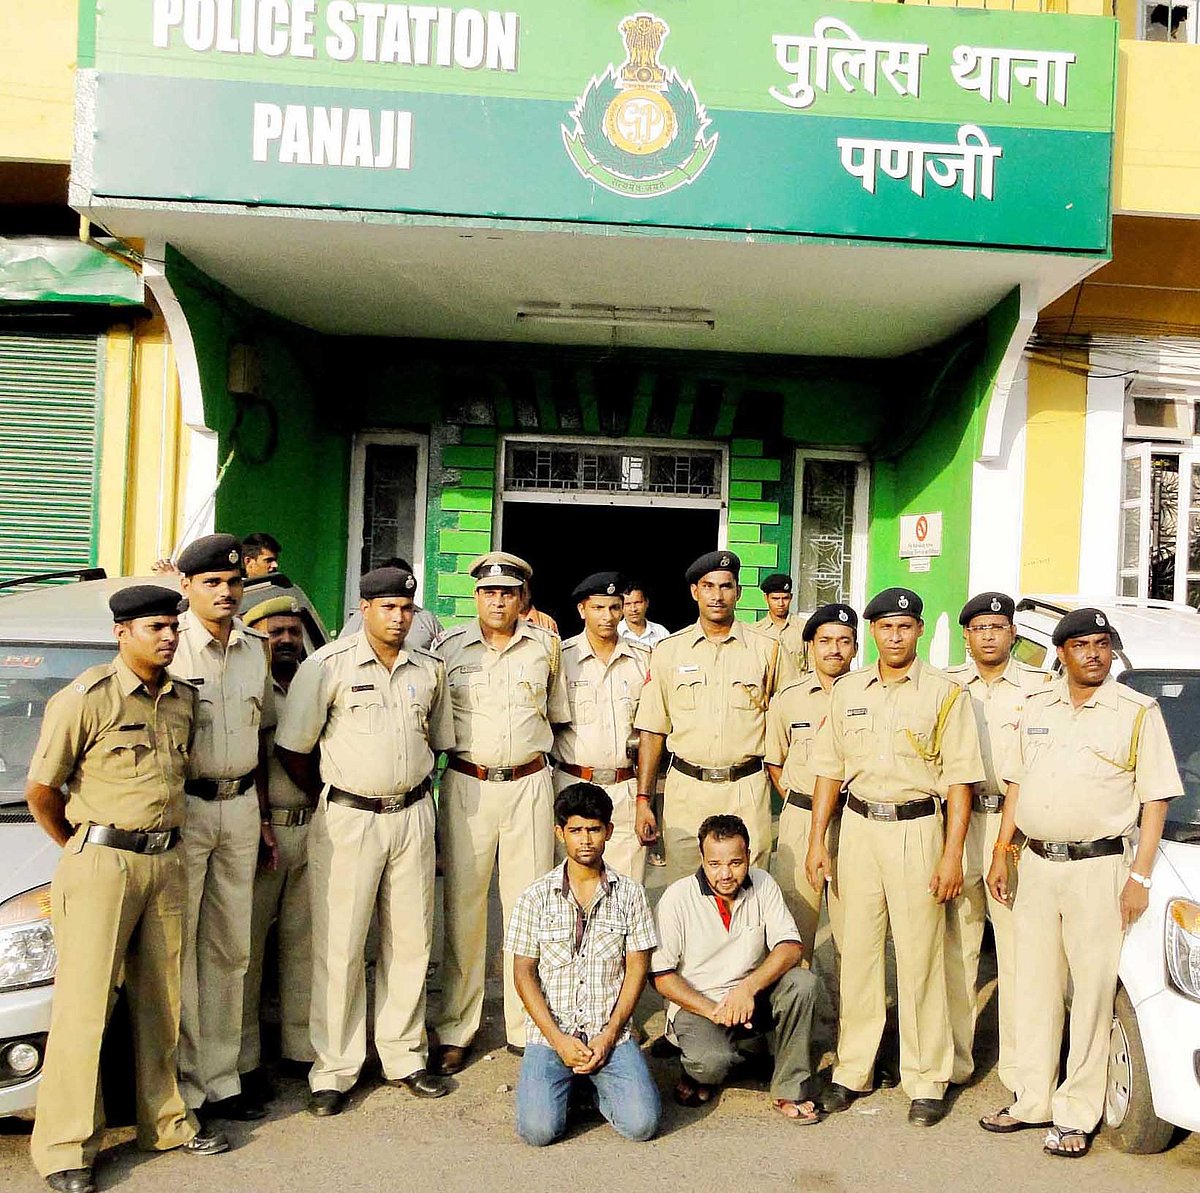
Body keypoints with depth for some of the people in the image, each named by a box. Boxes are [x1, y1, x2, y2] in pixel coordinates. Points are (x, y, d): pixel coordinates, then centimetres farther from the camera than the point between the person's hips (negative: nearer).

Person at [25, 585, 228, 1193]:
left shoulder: (184, 699, 8)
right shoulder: (85, 698, -11)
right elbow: (40, 791, -5)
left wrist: (164, 841, 13)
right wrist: (80, 849, 5)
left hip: (166, 863, 6)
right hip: (102, 864, -6)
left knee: (160, 1001, 14)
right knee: (84, 1007, -1)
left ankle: (164, 1120, 28)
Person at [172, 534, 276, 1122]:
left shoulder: (255, 646, 9)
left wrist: (263, 815, 14)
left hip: (241, 807, 6)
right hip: (181, 807, -6)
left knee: (231, 948, 12)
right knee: (177, 948, 1)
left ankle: (220, 1079, 24)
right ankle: (181, 1087, 14)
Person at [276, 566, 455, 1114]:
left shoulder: (429, 669, 7)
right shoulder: (328, 665, -7)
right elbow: (291, 748, -5)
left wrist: (415, 789, 11)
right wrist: (329, 800, 3)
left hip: (413, 817, 4)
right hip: (348, 819, -4)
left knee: (410, 941, 10)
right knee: (339, 947, 0)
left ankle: (404, 1057, 25)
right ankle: (333, 1070, 13)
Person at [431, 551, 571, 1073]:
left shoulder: (546, 645, 6)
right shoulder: (449, 647, 3)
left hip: (529, 785, 1)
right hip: (467, 785, -1)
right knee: (463, 905, 3)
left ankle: (527, 1026, 18)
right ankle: (454, 1030, 16)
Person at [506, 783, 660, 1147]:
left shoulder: (629, 894, 1)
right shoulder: (536, 897, -1)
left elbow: (636, 969, 1)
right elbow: (523, 974, -1)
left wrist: (608, 1036, -8)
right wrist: (559, 1040, -10)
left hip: (611, 1034, 1)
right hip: (549, 1034, 0)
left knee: (641, 1124, -17)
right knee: (538, 1130, -19)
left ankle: (595, 1081, 14)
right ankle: (566, 1081, 14)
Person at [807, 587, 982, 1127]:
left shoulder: (945, 693, -2)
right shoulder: (848, 690, 8)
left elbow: (958, 778, -4)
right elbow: (829, 769, 10)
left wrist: (952, 853, -9)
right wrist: (817, 840, 6)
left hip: (917, 830, -3)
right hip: (858, 826, 3)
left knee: (920, 958, 1)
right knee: (857, 952, 9)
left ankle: (927, 1079, 15)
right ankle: (853, 1069, 21)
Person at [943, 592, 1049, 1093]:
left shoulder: (1040, 686, 5)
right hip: (956, 825, 1)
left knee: (1019, 948, 0)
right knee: (955, 947, 6)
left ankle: (1018, 1064, 13)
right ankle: (953, 1060, 17)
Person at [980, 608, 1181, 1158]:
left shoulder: (1138, 712, -2)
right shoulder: (1036, 707, 10)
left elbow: (1156, 799, -4)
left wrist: (1139, 876, -11)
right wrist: (1001, 854, 10)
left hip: (1100, 868, -4)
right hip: (1036, 864, 4)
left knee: (1092, 994, 1)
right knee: (1034, 989, 12)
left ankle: (1076, 1115, 13)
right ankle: (1032, 1101, 24)